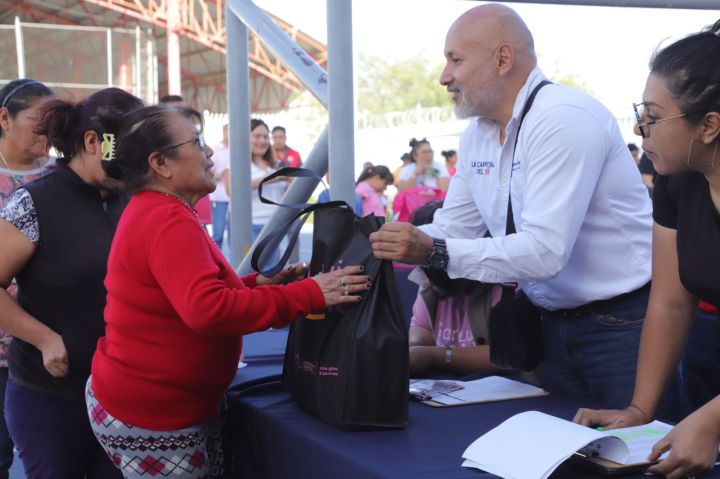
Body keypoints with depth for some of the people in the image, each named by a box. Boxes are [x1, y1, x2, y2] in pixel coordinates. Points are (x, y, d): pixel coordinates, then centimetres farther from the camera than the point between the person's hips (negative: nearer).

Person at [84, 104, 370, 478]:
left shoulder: (149, 212, 11)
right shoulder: (169, 222, -22)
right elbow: (208, 311, -36)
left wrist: (259, 284, 0)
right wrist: (308, 295, -32)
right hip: (151, 420, -10)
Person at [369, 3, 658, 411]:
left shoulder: (564, 119, -21)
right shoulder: (477, 135, 5)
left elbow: (546, 251, -28)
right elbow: (450, 230, 9)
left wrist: (434, 252, -33)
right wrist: (376, 243, -6)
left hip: (621, 326, -8)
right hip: (557, 323, 8)